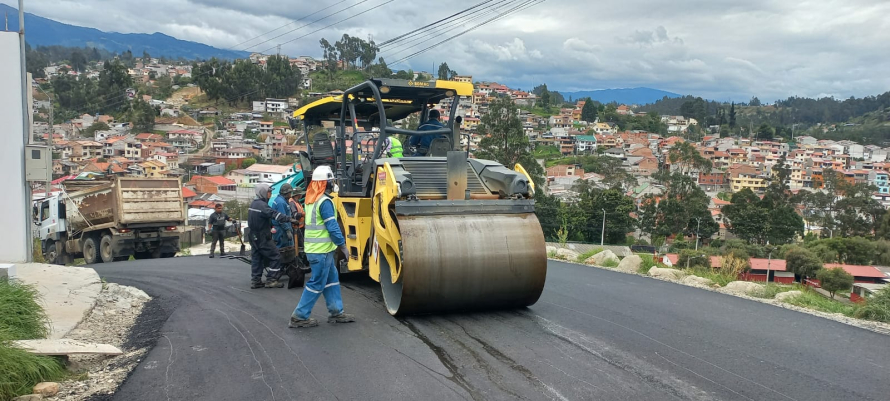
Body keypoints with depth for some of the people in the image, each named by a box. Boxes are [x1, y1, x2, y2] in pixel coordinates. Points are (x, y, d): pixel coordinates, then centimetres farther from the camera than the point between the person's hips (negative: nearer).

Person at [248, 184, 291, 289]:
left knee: (256, 258, 12)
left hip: (254, 237, 10)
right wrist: (289, 219, -35)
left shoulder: (253, 203, 12)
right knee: (275, 257, -4)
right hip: (262, 238, -9)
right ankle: (271, 280, -5)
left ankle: (255, 281, 13)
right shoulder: (262, 205, -19)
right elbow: (274, 215, -30)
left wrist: (269, 228, 19)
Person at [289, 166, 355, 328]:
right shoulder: (324, 202, -18)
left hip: (315, 248, 9)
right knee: (317, 284, -2)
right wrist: (342, 245, -13)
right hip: (321, 250, -9)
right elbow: (332, 227, -20)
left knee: (332, 279, 15)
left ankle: (336, 312, 20)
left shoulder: (311, 200, 11)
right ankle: (299, 316, 2)